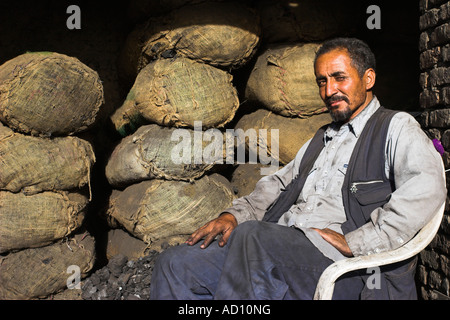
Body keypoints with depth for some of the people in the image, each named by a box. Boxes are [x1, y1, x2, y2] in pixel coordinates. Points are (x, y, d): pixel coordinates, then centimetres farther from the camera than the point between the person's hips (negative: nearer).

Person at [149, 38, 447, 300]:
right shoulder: (322, 139, 29)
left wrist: (353, 242, -19)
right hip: (278, 247, 7)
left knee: (252, 236, -35)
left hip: (340, 264, -6)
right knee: (175, 263, -10)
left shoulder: (396, 127, 6)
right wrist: (235, 215, 8)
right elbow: (279, 183, 27)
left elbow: (427, 185, -12)